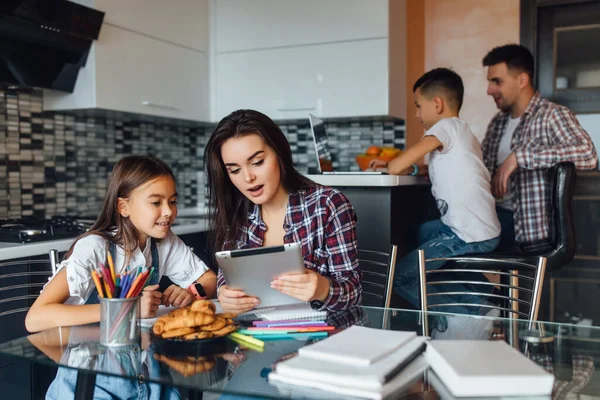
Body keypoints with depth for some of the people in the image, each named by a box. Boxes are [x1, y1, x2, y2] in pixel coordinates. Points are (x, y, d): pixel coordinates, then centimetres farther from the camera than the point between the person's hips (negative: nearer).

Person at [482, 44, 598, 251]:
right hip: (495, 214, 7)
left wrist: (520, 156, -24)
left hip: (529, 224, -7)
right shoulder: (498, 122, 15)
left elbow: (588, 155, -23)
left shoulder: (553, 115, -7)